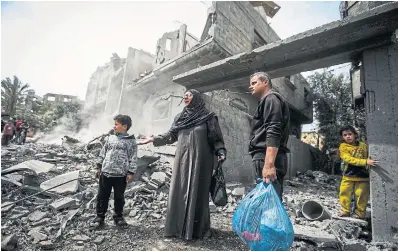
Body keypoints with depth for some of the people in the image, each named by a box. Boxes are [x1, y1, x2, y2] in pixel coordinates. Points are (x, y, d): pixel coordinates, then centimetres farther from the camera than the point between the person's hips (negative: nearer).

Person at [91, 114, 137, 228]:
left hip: (121, 175, -3)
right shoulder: (110, 138, 7)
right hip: (105, 173, 3)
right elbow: (103, 153, 13)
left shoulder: (131, 141, -3)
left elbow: (133, 158, -4)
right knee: (102, 196, 11)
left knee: (119, 197, 11)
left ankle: (118, 216, 29)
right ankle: (100, 217, 27)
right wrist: (99, 167, 11)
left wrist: (130, 173, -8)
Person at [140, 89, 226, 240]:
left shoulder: (208, 117, 2)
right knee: (179, 192, 4)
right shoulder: (179, 117, 14)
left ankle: (197, 228, 14)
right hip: (182, 161, 4)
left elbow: (216, 138, -2)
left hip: (200, 161, -4)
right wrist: (154, 139, 13)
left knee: (197, 192, 0)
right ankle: (178, 227, 17)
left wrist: (221, 152, -15)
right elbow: (171, 136, 18)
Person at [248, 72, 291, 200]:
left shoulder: (271, 99, -3)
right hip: (268, 159, 10)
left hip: (267, 158, -10)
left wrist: (269, 164, -25)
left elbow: (273, 133, -17)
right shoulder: (266, 101, 27)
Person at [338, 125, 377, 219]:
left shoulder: (363, 146, 1)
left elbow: (368, 157, 11)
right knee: (344, 193, 3)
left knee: (361, 195, 5)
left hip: (362, 176, 1)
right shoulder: (343, 146, -7)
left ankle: (360, 213, 21)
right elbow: (348, 159, -19)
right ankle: (345, 211, 19)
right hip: (348, 176, 0)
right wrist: (365, 162, -28)